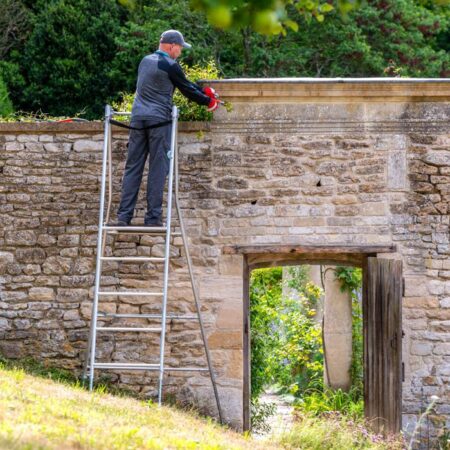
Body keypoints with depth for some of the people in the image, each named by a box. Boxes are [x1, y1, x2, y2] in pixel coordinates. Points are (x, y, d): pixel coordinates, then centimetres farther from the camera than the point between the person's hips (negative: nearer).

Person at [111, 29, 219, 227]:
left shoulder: (145, 61, 18)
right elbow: (186, 89, 2)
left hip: (138, 119, 6)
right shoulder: (170, 65, -7)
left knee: (133, 168, 6)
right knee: (157, 170, -1)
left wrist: (203, 90, 26)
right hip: (159, 120, -6)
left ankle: (123, 217, 1)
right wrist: (208, 101, 17)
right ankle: (153, 218, -1)